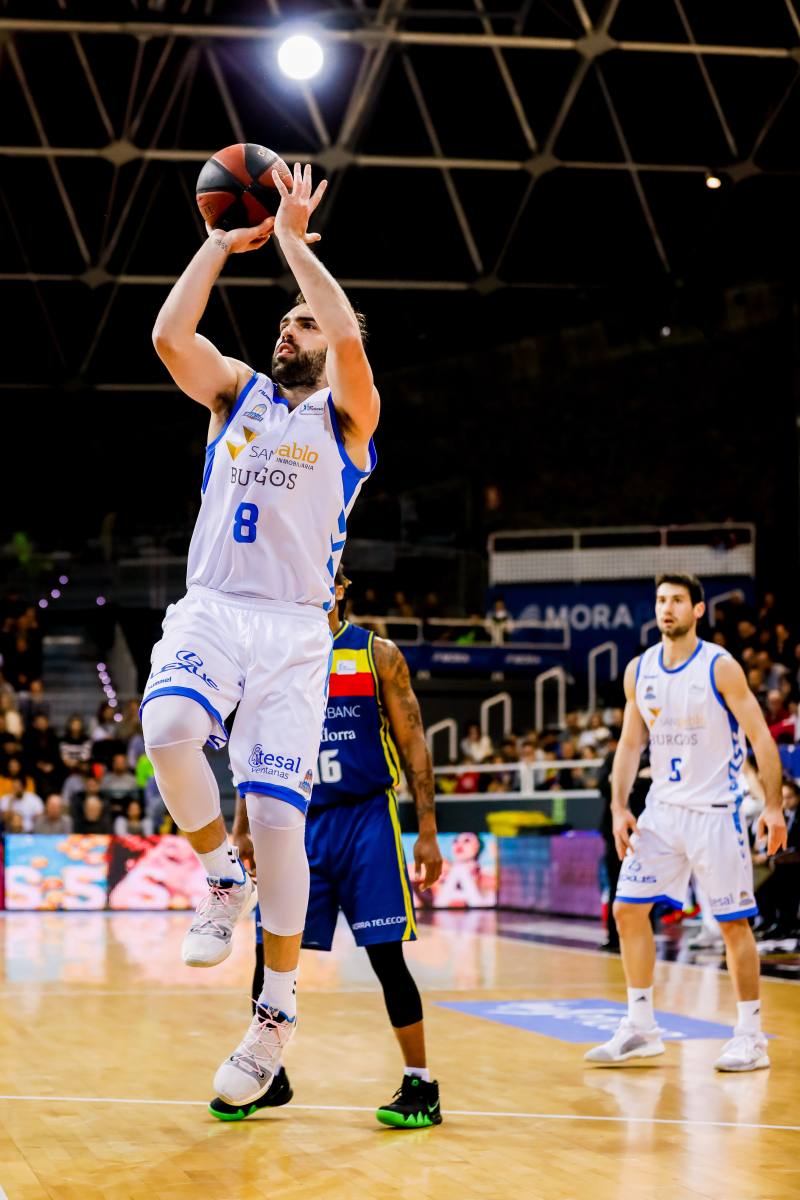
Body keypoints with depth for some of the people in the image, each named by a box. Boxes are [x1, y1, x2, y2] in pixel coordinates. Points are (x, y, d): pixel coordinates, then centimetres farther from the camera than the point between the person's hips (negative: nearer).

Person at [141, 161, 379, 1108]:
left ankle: (278, 1009, 5)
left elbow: (349, 335, -13)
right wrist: (222, 245, 5)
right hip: (210, 610, 2)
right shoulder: (235, 392, 19)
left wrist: (292, 239, -4)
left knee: (275, 810, -10)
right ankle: (221, 880, -5)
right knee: (167, 727, -32)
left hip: (293, 628, -2)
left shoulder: (345, 413, 8)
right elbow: (169, 334, 0)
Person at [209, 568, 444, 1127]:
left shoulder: (377, 655, 0)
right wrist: (242, 830, 9)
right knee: (270, 954, 2)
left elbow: (413, 744, -1)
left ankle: (421, 1088, 2)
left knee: (387, 956, -7)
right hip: (297, 823, 3)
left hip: (365, 819, -3)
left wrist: (427, 833, -7)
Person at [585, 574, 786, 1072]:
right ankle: (641, 1028, 14)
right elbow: (631, 743, 12)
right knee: (628, 909, 3)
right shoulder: (639, 671, 6)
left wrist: (773, 805, -17)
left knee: (734, 922, -3)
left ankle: (751, 1036, 6)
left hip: (715, 811, -6)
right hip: (661, 809, 6)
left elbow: (761, 739, -10)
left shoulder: (720, 667, -10)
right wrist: (619, 808, 3)